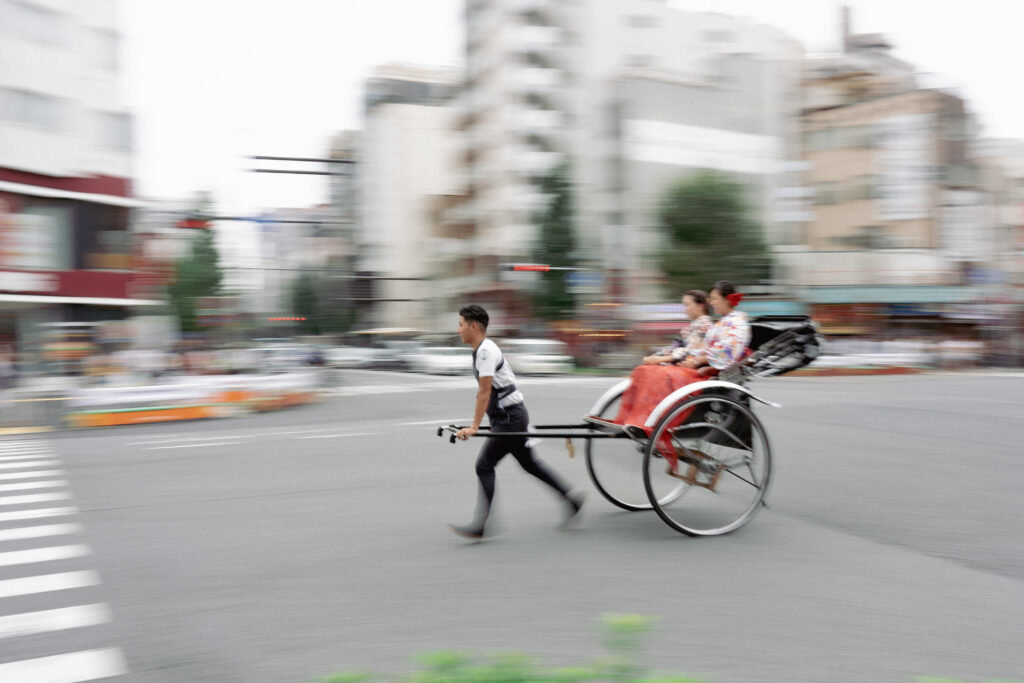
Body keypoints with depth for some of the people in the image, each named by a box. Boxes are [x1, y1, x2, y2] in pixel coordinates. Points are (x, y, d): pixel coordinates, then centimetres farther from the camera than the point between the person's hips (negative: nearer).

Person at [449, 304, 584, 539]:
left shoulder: (486, 351, -18)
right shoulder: (482, 349, 12)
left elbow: (484, 392, -23)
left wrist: (474, 427, -23)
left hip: (510, 418, -10)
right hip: (506, 417, 10)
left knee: (484, 466, -8)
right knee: (530, 463, 15)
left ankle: (479, 525, -5)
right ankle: (571, 498, 22)